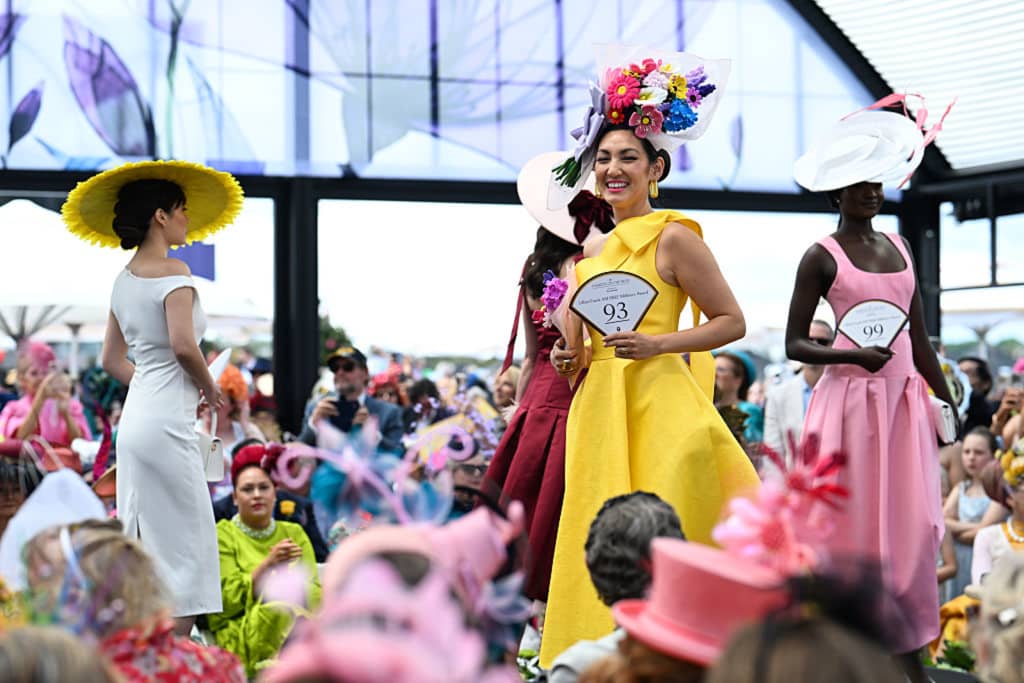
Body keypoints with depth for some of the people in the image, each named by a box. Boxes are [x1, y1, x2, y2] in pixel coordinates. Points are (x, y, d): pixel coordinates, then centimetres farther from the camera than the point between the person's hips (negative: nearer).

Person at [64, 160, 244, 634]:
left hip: (135, 418, 9)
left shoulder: (125, 279, 15)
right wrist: (209, 387, -4)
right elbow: (182, 345, -22)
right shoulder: (172, 271, -10)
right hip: (166, 422, -9)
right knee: (182, 546, -4)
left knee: (143, 551, 11)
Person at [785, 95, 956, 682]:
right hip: (851, 397, -5)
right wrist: (853, 355, -20)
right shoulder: (821, 257, -3)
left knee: (913, 523, 1)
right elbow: (794, 344, -5)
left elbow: (919, 337, 17)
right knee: (854, 523, -3)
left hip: (905, 398, 5)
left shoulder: (898, 247, 13)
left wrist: (948, 402, 15)